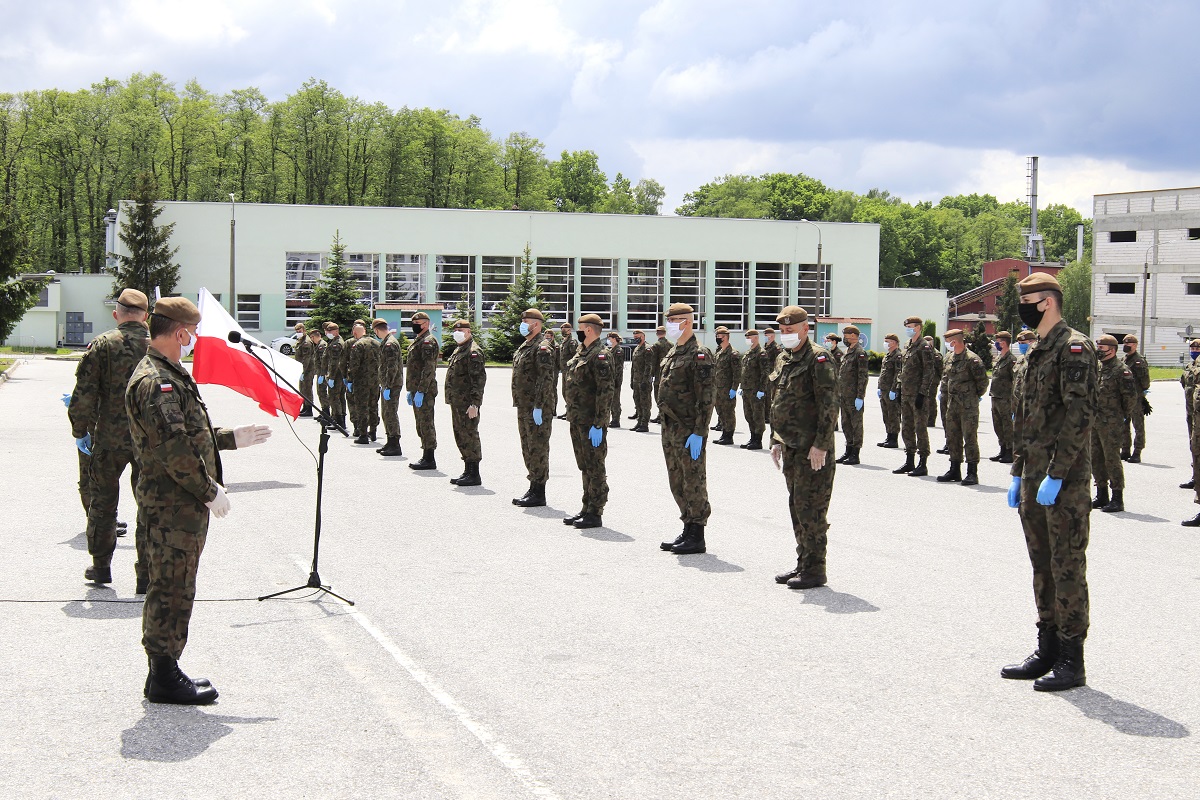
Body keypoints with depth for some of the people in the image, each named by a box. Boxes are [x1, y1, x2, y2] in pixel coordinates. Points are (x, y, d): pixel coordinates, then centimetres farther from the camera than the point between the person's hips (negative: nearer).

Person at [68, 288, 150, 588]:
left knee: (102, 501, 15)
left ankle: (101, 566, 23)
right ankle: (146, 573, 8)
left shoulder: (102, 345, -6)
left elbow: (84, 394, -8)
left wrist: (80, 431, 4)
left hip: (109, 439, -1)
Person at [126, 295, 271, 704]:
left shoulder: (167, 375, 17)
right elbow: (174, 447, -23)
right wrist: (210, 489, -18)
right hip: (173, 504, -11)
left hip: (184, 503, 11)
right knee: (172, 588, -4)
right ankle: (164, 678, 3)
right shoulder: (154, 382, -18)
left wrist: (232, 437, 25)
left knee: (173, 588, 16)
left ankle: (165, 671, 25)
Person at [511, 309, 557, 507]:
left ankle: (539, 493, -2)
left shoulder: (542, 348, -14)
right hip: (524, 407, 11)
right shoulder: (524, 347, 18)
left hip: (538, 408, -11)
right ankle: (533, 489, 23)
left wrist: (538, 407, -24)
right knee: (528, 448, 15)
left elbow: (546, 380, -21)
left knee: (538, 448, -6)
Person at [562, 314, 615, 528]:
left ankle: (595, 514, 2)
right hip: (577, 420, 10)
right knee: (585, 467, 16)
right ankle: (587, 509, 24)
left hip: (591, 422, -10)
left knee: (595, 468, -3)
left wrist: (598, 424, -23)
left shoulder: (600, 356, -16)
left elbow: (606, 391, -21)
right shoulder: (580, 353, 14)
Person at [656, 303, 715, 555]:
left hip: (689, 430, -10)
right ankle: (688, 531, 23)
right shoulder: (672, 353, 16)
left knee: (694, 482, -3)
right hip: (670, 428, 10)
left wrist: (699, 433, -22)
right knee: (677, 484, 14)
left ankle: (697, 537, 3)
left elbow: (706, 398, -18)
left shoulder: (699, 354, -13)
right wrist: (666, 426, 19)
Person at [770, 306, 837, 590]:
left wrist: (820, 445, -21)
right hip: (791, 448, 9)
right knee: (797, 507, 13)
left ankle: (815, 570, 0)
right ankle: (803, 563, 22)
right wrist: (776, 441, 18)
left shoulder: (819, 359, -12)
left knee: (810, 509, -6)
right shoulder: (783, 361, 15)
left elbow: (829, 405, -17)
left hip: (813, 449, -9)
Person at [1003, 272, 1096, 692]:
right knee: (1042, 567, 14)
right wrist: (1018, 474, 18)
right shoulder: (1035, 353, 17)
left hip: (1065, 482, -9)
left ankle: (1071, 661, 2)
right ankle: (1047, 652, 22)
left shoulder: (1074, 348, -12)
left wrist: (1056, 476, -21)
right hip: (1035, 479, 9)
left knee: (1067, 568, -4)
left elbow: (1079, 416, -19)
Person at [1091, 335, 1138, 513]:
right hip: (1094, 422, 8)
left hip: (1110, 424, -8)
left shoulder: (1121, 370, -12)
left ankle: (1117, 499, 0)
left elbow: (1131, 396, -13)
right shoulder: (1097, 368, 14)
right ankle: (1102, 496, 22)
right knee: (1096, 459, 12)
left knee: (1112, 460, -6)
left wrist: (1123, 416, -5)